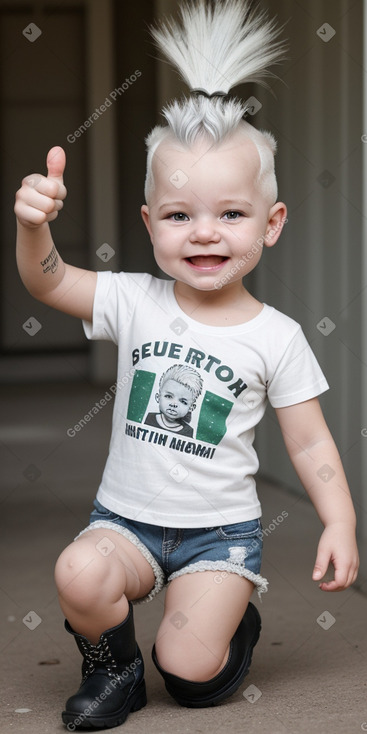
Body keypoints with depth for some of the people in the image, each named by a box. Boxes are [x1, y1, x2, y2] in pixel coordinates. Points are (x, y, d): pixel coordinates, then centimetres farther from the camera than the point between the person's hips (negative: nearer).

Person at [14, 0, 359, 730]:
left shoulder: (276, 337, -6)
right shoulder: (136, 302, -3)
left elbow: (310, 442, -2)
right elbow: (47, 280, -10)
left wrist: (339, 522, -11)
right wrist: (34, 224, -31)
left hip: (221, 530, -1)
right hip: (127, 517, 2)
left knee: (190, 671, -12)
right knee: (79, 576, -28)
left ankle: (237, 623, 23)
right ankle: (114, 669, 3)